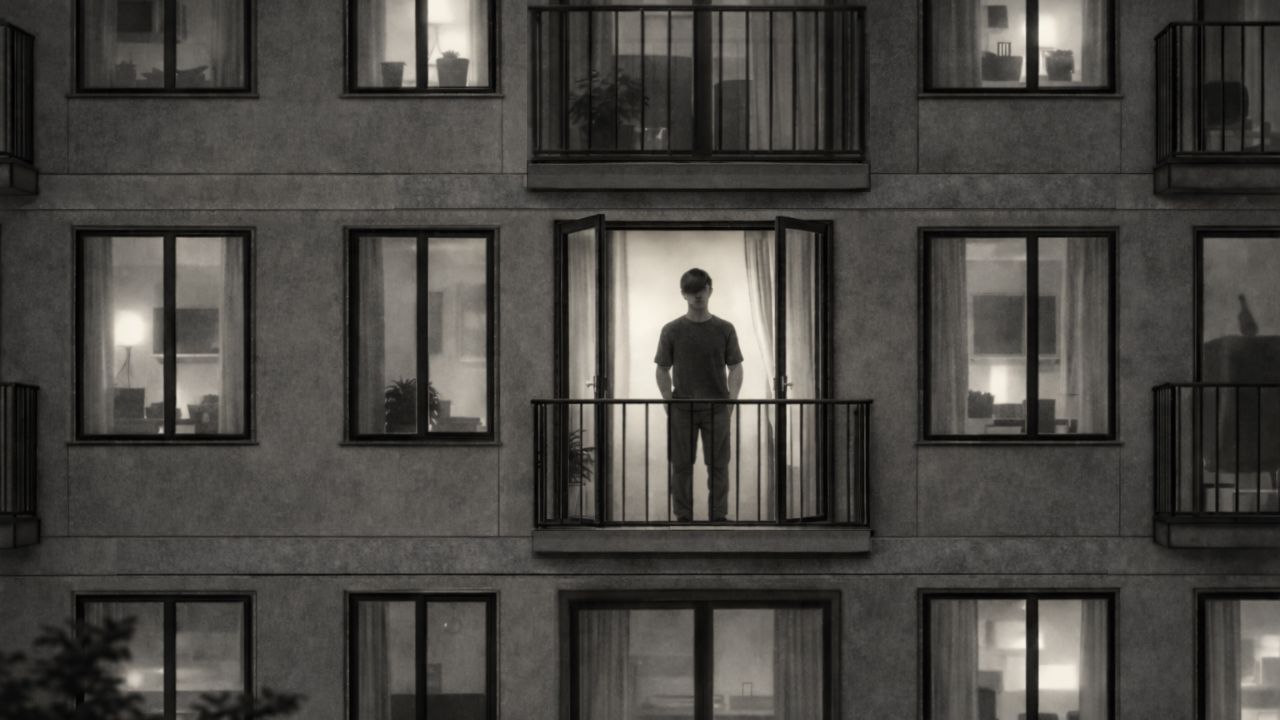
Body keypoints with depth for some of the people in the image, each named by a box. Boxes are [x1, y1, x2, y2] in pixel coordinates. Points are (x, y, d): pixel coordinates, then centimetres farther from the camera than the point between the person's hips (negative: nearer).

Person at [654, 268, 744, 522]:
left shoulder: (724, 329, 2)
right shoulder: (672, 330, 1)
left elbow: (735, 368, 5)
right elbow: (663, 370, 5)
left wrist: (731, 399, -7)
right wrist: (668, 401, -4)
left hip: (716, 408, 0)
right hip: (682, 409, 0)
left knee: (718, 465, 2)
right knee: (681, 465, 3)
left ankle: (719, 517, 11)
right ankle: (683, 517, 12)